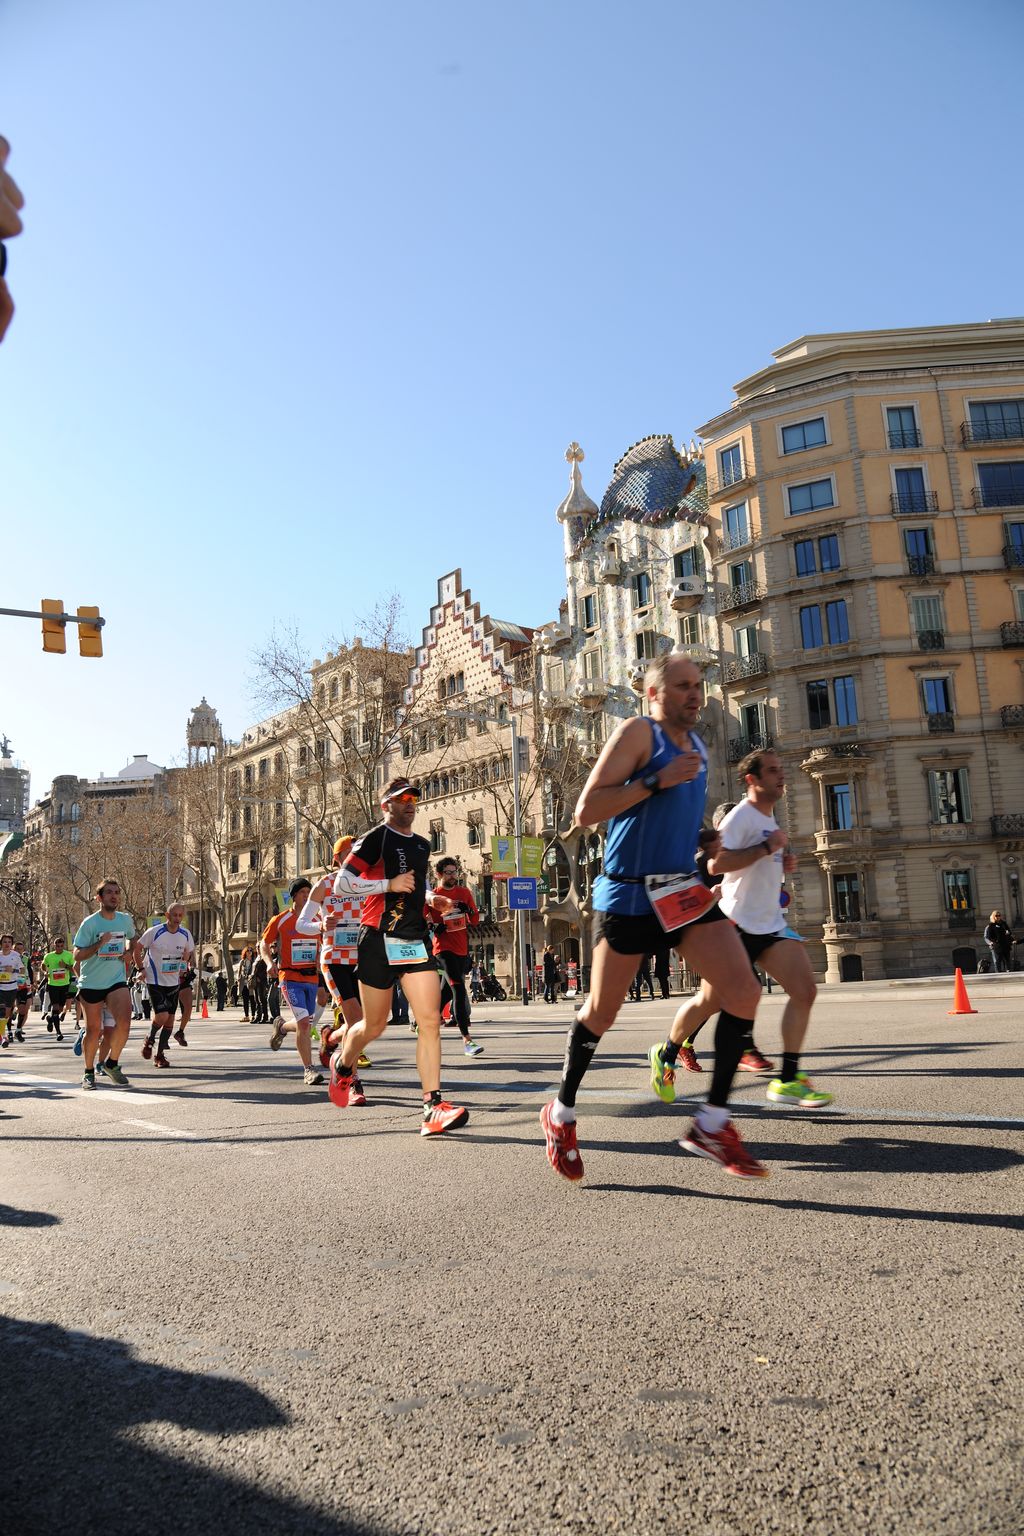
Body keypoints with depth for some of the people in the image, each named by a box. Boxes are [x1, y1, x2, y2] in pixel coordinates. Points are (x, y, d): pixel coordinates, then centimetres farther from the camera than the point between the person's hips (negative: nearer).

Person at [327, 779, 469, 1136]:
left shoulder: (422, 845, 17)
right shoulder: (374, 839, -4)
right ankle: (342, 1066, 40)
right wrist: (389, 883, -18)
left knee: (430, 1020, -9)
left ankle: (433, 1107, -9)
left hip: (415, 941, 5)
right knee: (374, 1026, 8)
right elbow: (340, 884, -12)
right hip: (379, 941, -5)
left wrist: (433, 899, 13)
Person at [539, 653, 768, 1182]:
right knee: (600, 1013, 6)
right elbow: (586, 811, -17)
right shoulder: (637, 732, -8)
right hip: (628, 895, -6)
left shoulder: (696, 744, 15)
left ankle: (712, 1124, 4)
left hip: (683, 890, 7)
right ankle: (561, 1114, 30)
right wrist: (657, 780, -22)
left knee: (742, 992, -9)